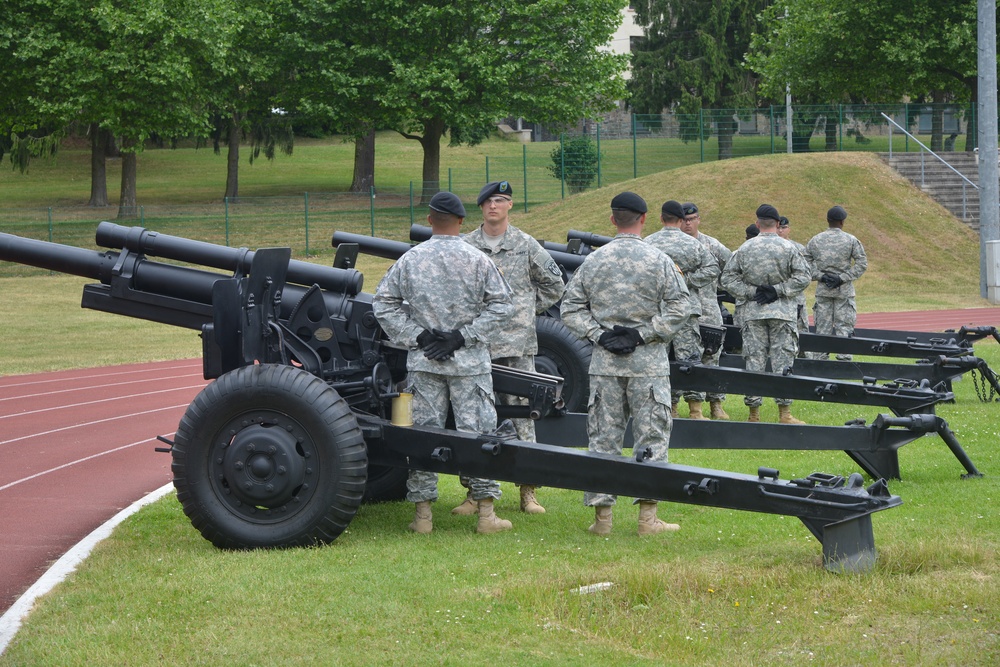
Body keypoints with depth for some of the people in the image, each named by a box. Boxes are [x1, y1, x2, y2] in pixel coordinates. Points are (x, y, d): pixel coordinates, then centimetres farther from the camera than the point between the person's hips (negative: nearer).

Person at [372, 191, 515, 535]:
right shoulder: (477, 260, -4)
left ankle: (422, 512, 7)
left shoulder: (409, 260, 2)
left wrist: (417, 336, -1)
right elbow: (502, 305, -6)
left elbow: (383, 304, 2)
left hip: (423, 362, 2)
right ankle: (486, 512, 1)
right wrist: (463, 336, -7)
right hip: (470, 363, -2)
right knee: (477, 431, 2)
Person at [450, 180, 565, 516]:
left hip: (517, 344, -1)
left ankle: (528, 491, 4)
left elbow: (554, 285, 15)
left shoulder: (526, 246, 6)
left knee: (521, 414, -1)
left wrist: (526, 310, 9)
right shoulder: (464, 247, 7)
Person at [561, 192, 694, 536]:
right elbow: (679, 310, -9)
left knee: (603, 437, 7)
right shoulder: (659, 261, -4)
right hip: (649, 363, -2)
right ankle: (648, 516, 0)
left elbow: (571, 308, 2)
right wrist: (642, 334, -7)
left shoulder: (593, 261, 3)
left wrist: (599, 334, -1)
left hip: (604, 363, 2)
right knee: (651, 436, 3)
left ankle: (601, 514, 7)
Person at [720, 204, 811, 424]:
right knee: (782, 361, 1)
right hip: (782, 312, -1)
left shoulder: (744, 249, 1)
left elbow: (728, 279, 1)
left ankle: (754, 413, 6)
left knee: (754, 361, 5)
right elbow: (802, 277, -7)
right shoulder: (788, 248, -4)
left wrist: (751, 293, -1)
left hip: (753, 313, 1)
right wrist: (778, 290, -6)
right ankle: (785, 413, -1)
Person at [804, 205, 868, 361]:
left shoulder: (815, 240, 3)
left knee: (822, 330, 6)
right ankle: (844, 360, -3)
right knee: (844, 329, 0)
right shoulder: (851, 240, -3)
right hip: (844, 291, -2)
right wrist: (843, 278, -8)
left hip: (822, 290, 2)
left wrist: (821, 276, -2)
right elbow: (862, 264, -7)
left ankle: (819, 360, 7)